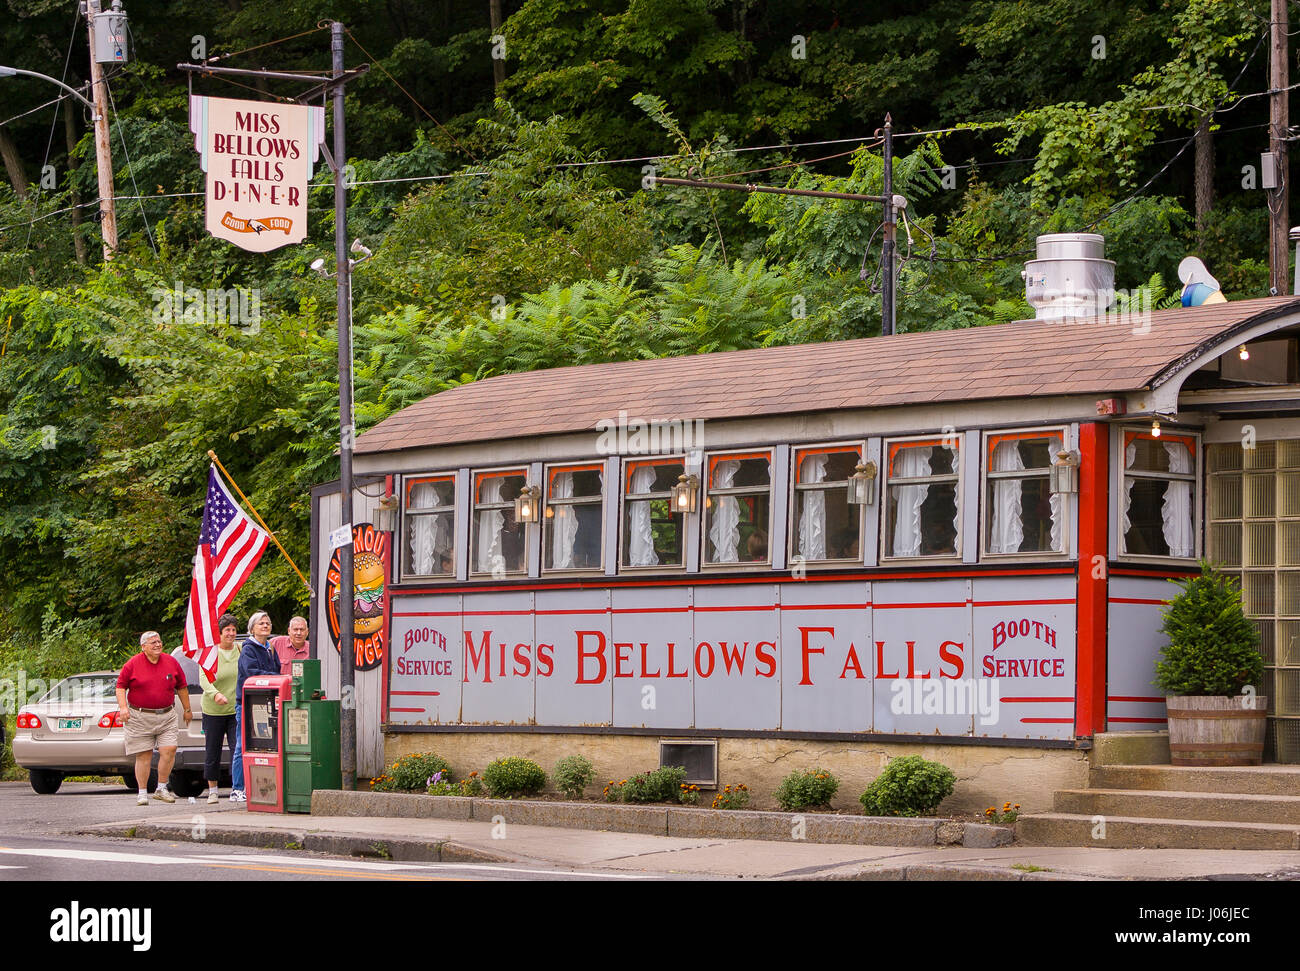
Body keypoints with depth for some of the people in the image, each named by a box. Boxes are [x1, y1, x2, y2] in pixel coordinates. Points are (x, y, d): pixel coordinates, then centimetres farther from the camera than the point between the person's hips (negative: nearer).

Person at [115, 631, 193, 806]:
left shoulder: (171, 662, 8)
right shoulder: (132, 665, -1)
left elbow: (181, 687, 17)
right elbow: (120, 686, 2)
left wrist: (187, 710, 20)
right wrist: (123, 707, -11)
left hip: (166, 716, 3)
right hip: (139, 717, -3)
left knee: (169, 750, -9)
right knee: (144, 755, -1)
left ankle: (161, 788, 5)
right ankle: (142, 793, 7)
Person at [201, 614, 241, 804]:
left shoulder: (241, 650, 5)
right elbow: (204, 680, -16)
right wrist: (215, 694, -34)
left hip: (237, 710, 1)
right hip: (213, 710, -1)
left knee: (238, 749, -9)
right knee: (212, 751, 5)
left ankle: (237, 788, -4)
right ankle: (213, 790, 17)